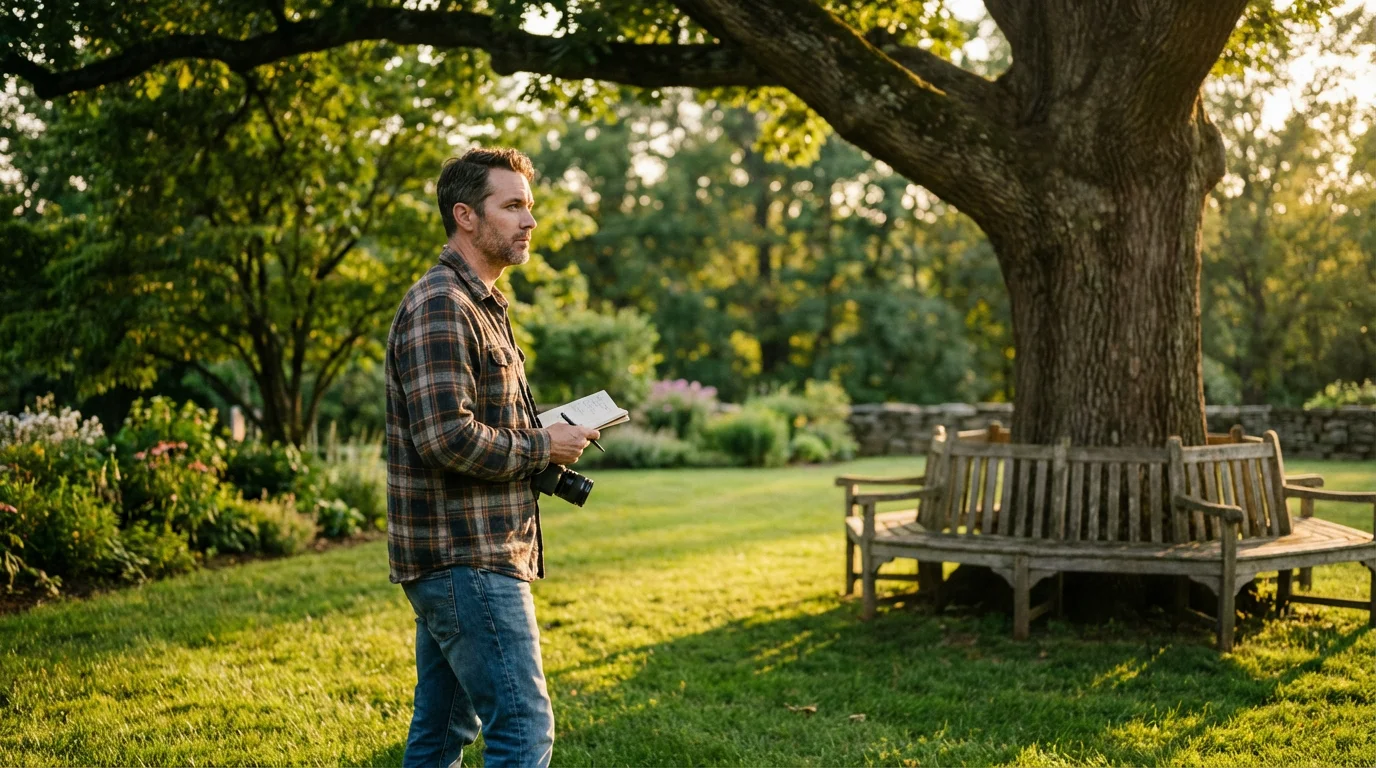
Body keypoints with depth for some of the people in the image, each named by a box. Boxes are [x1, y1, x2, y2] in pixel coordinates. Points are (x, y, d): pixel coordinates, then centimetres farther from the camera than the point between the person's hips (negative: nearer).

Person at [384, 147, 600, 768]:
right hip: (468, 557, -11)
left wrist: (542, 443, 9)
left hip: (456, 558, 11)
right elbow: (447, 437, -24)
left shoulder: (476, 304, 20)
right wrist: (541, 447, -11)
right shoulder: (441, 306, -15)